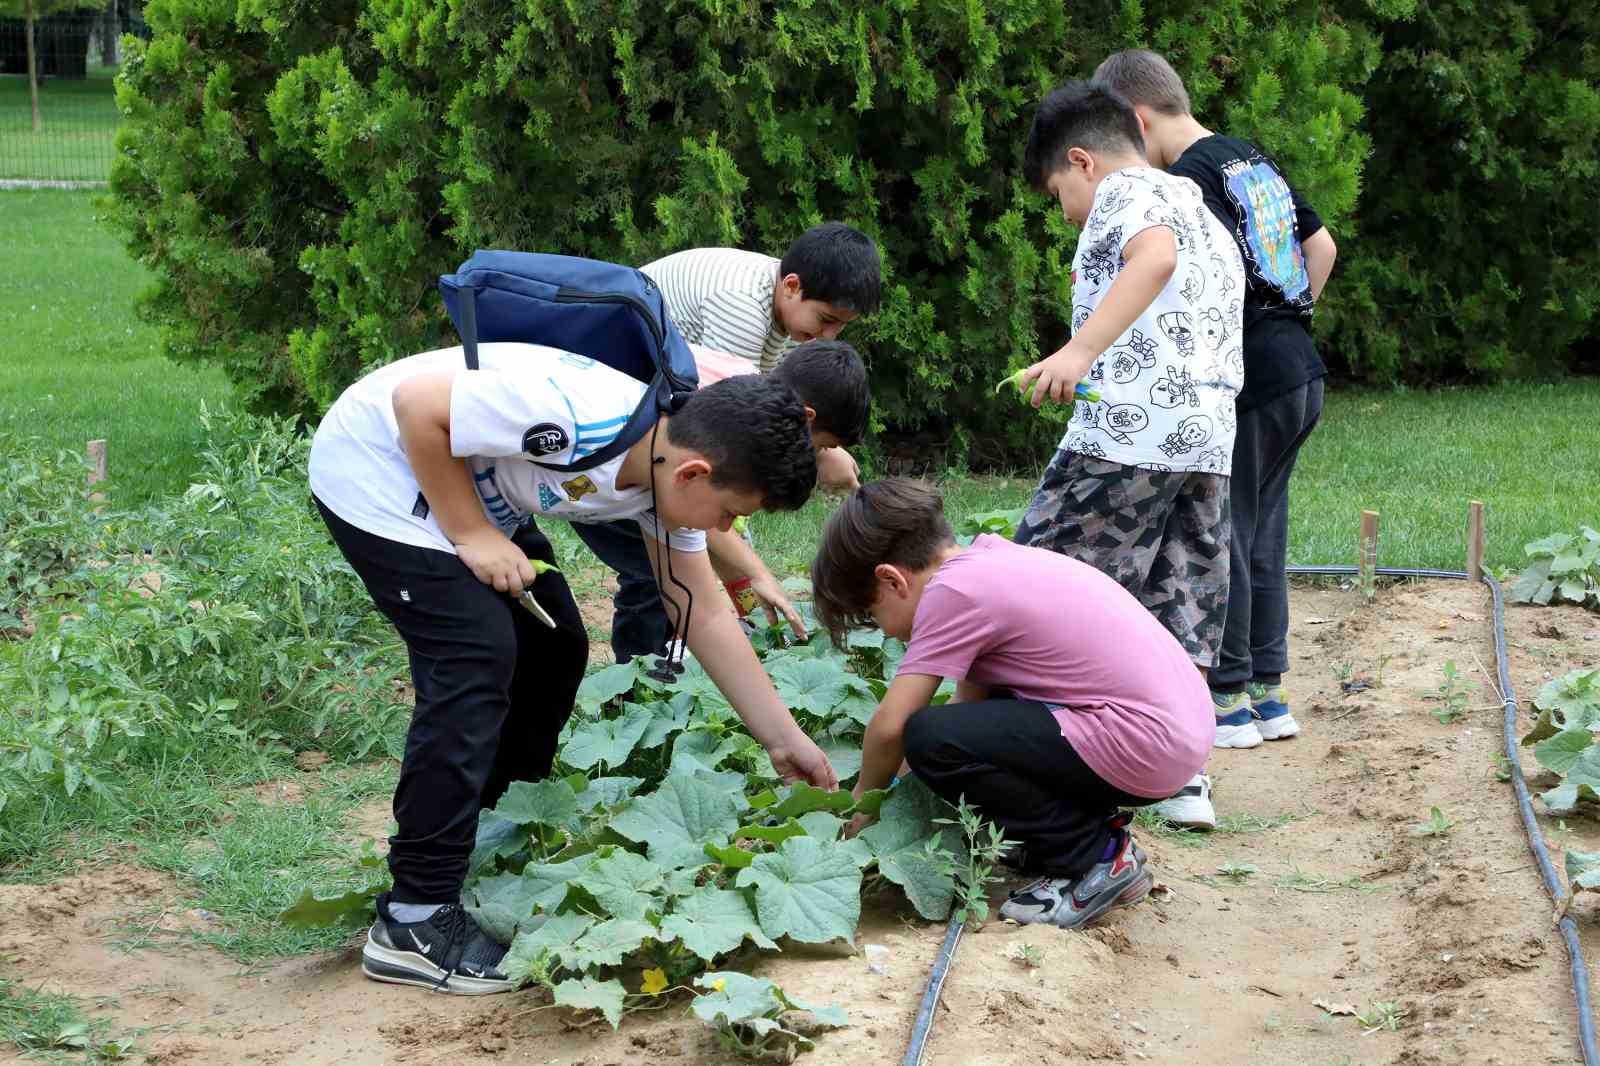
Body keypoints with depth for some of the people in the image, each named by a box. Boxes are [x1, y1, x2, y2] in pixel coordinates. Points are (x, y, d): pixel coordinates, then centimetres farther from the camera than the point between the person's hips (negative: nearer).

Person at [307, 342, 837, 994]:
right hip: (376, 469, -9)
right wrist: (471, 535, -22)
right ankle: (415, 922, -13)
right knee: (475, 661, -17)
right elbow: (416, 404, -28)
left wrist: (785, 740, 5)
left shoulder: (671, 472, -6)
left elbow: (705, 617, 4)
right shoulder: (575, 420, -34)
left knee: (555, 648, 8)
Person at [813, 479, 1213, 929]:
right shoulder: (991, 560, 14)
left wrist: (864, 798, 7)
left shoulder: (950, 590, -13)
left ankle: (1095, 856, -3)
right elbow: (971, 695, 18)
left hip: (1147, 750, -10)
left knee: (930, 740, -15)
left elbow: (891, 726, -11)